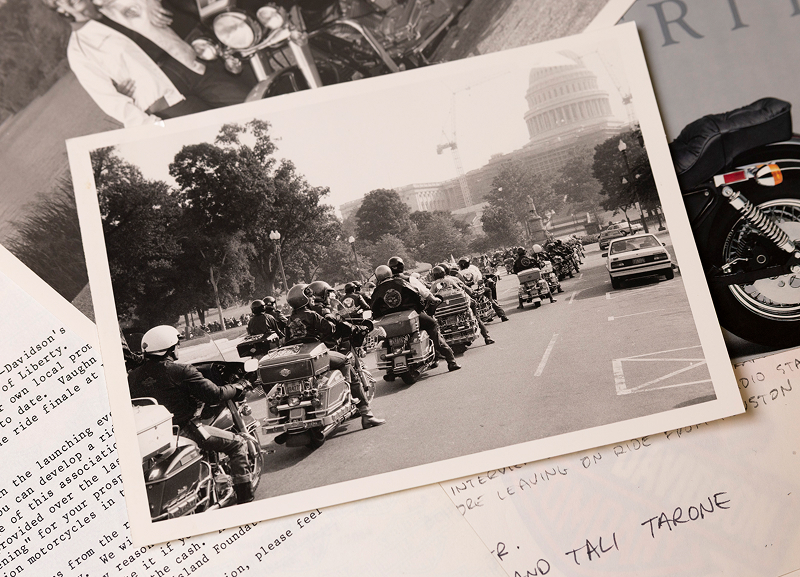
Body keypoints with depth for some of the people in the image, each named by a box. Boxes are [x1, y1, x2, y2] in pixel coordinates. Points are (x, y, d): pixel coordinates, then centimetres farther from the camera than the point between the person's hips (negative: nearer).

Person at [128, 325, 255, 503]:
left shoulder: (132, 377, 3)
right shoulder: (181, 372, -13)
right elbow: (214, 395, -14)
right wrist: (235, 389, 5)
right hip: (184, 428, -7)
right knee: (237, 444, 2)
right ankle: (245, 498, -4)